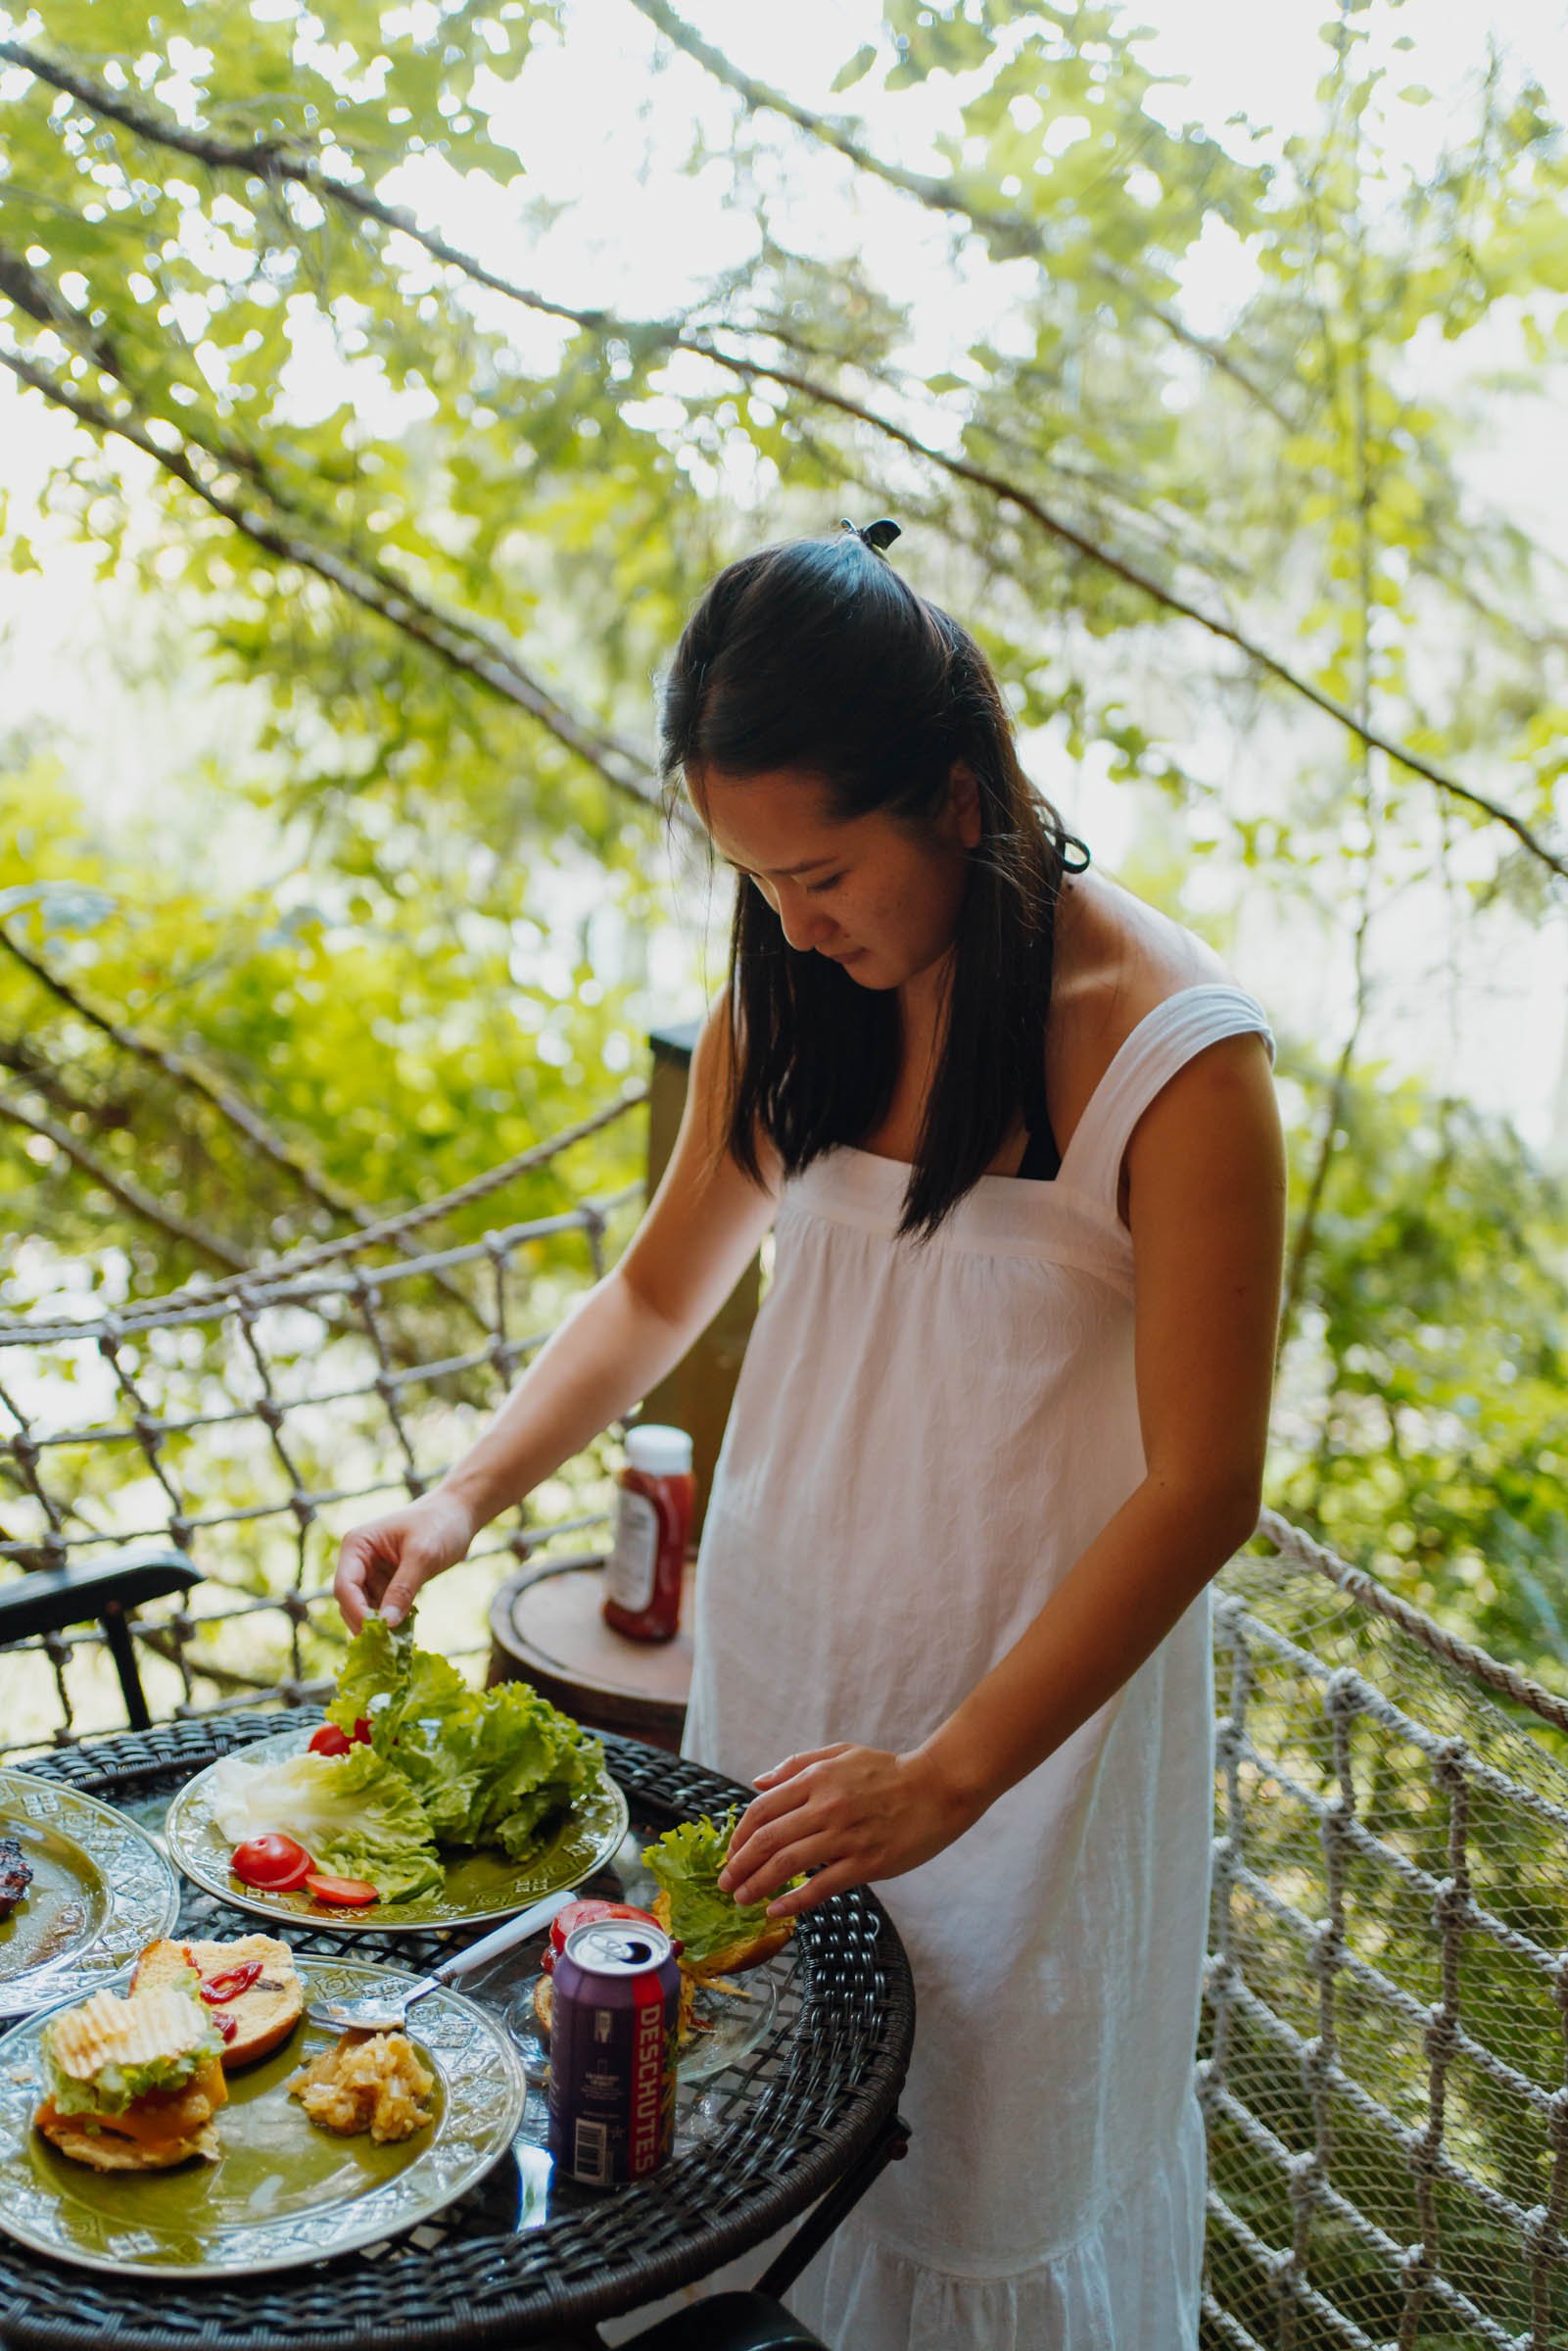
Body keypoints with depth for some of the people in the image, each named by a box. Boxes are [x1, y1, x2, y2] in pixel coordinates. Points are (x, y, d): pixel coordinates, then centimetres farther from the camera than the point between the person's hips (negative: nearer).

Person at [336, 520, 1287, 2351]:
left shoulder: (1177, 1054, -21)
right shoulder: (787, 1000, -3)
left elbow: (1201, 1485, -20)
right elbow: (662, 1288, 9)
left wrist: (947, 1777, -24)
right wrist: (469, 1497, -4)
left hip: (1037, 1673, -4)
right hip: (781, 1631, 5)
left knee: (992, 2149, 11)